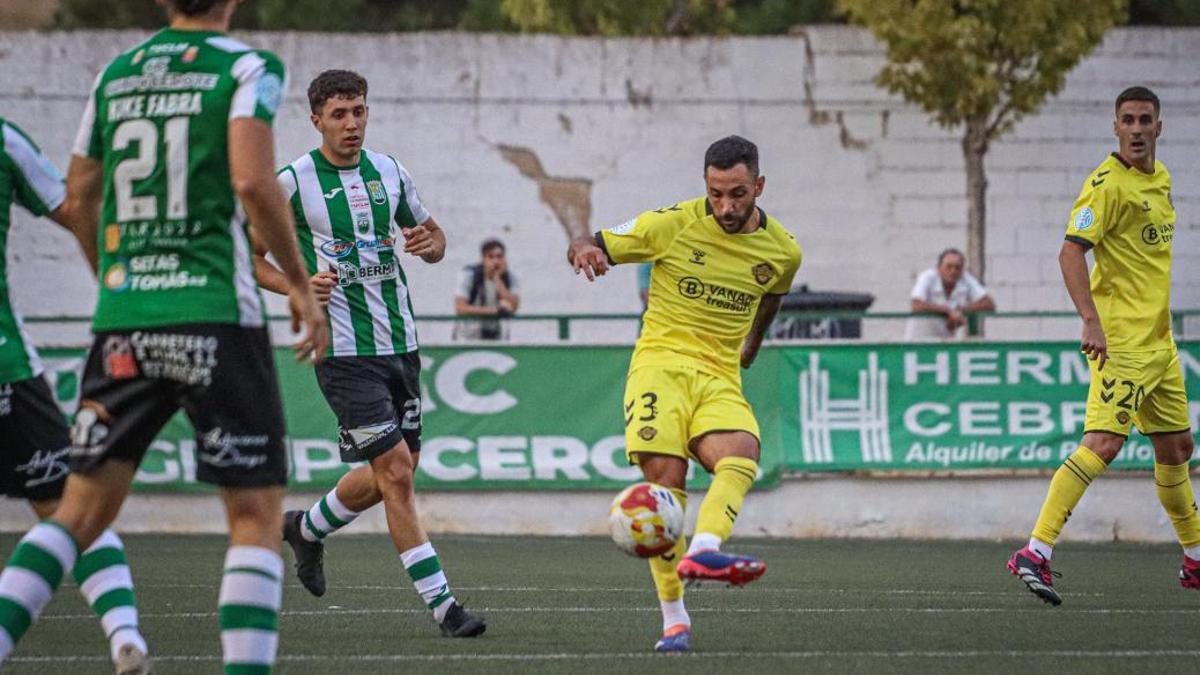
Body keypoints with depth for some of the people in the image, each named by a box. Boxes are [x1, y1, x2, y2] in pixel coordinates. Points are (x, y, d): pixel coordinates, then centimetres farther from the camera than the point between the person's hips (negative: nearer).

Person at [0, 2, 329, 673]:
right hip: (216, 313, -5)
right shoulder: (248, 68, -2)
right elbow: (253, 182, -15)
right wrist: (301, 283, -5)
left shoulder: (114, 74, 13)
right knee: (256, 512, 2)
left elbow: (79, 198, 19)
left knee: (83, 509, 10)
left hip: (121, 320, 5)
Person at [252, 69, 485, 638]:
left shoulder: (388, 171, 8)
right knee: (396, 473, -12)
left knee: (398, 471, 13)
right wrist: (300, 286, -17)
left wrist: (430, 243, -5)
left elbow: (432, 235, 20)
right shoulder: (293, 181, -7)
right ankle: (441, 605, -8)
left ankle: (307, 529, 40)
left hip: (399, 343, 6)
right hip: (343, 351, -6)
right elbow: (247, 257, 0)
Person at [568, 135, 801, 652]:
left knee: (742, 455, -30)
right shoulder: (673, 224, -4)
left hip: (720, 377, 3)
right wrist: (585, 251, -22)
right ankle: (674, 619, -16)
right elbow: (589, 248, 2)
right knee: (665, 476, -23)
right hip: (661, 362, -3)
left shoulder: (783, 251, 6)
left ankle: (701, 553, -54)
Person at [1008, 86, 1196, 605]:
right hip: (1122, 342, -9)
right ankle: (1035, 553, -24)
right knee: (1103, 444, -20)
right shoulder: (1108, 183, -13)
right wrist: (1090, 320, -32)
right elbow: (1071, 252, -22)